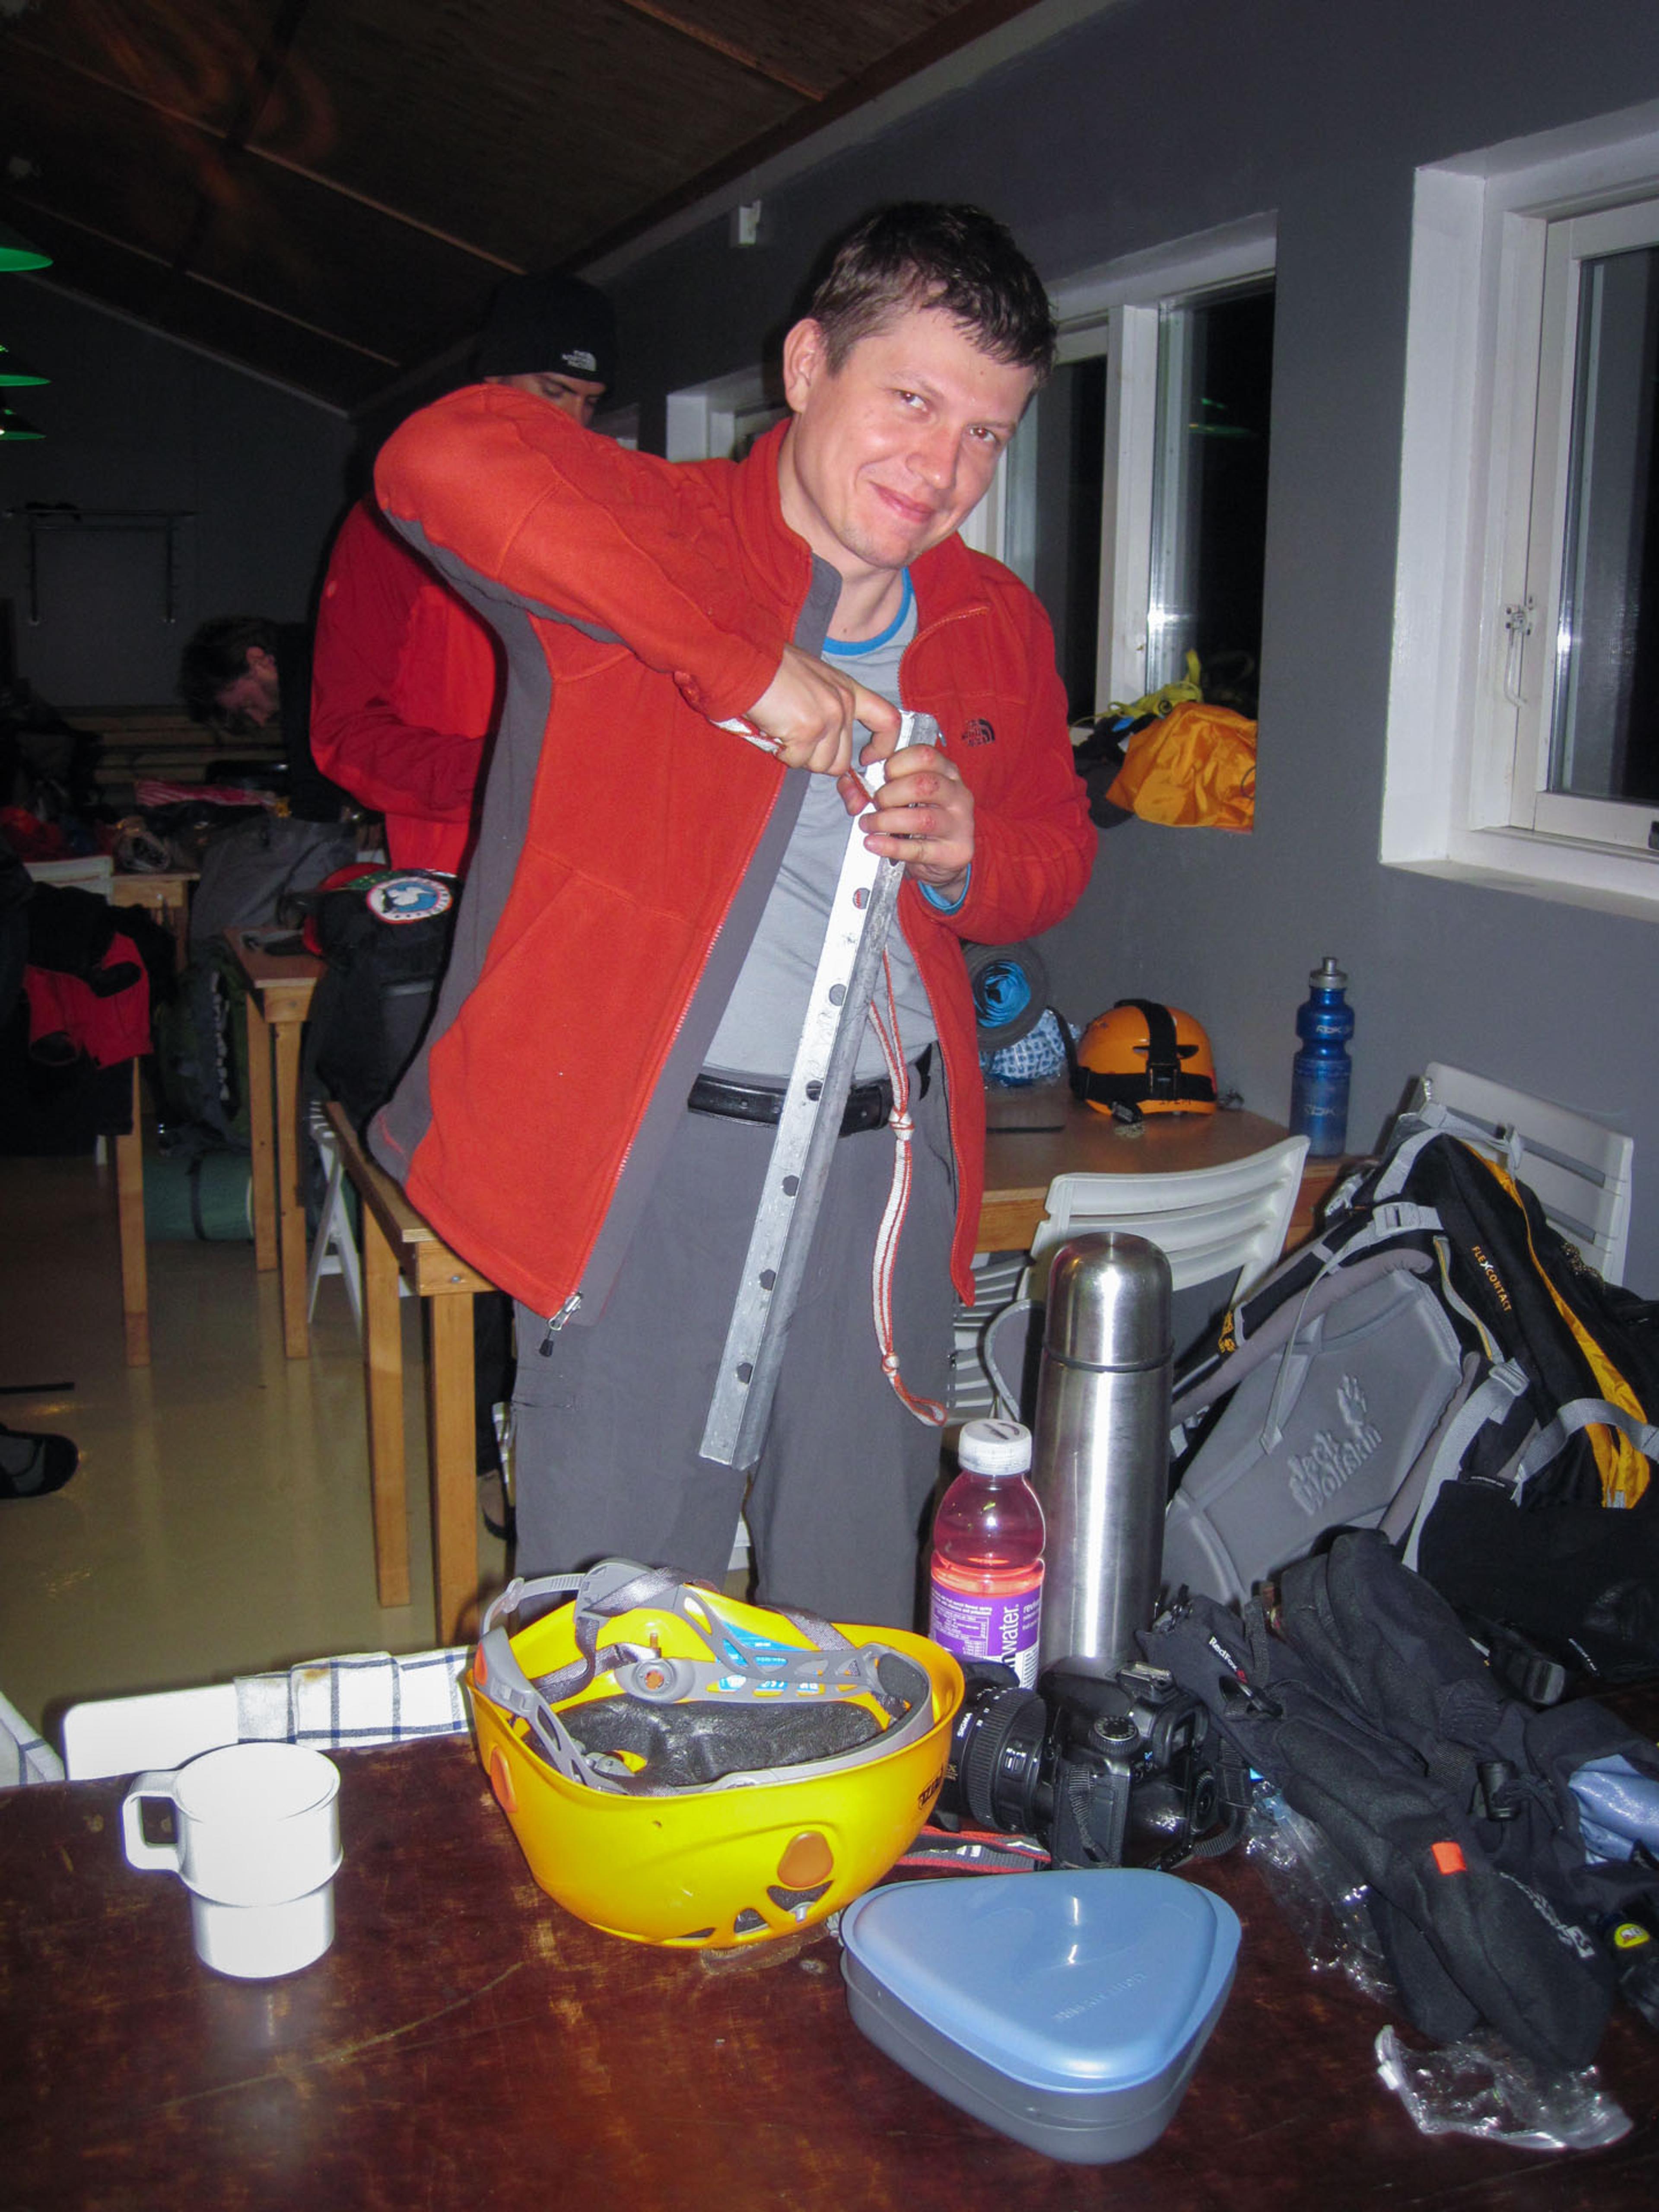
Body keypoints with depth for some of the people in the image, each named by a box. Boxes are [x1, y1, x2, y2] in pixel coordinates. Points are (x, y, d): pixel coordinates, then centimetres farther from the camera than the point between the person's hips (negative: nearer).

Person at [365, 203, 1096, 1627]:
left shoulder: (1000, 627, 10)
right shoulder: (658, 535, -7)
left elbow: (1057, 852, 22)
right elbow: (443, 458, -28)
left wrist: (967, 857, -3)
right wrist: (741, 663, -28)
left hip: (888, 1166, 5)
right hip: (644, 1161, -5)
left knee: (857, 1618, 18)